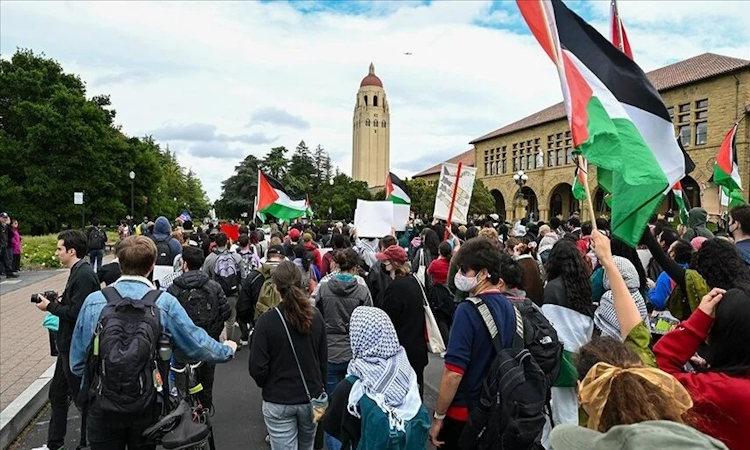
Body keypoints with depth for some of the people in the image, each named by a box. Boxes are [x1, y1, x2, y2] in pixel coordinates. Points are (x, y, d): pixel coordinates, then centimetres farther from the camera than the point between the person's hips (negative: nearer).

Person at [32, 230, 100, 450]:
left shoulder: (84, 276, -22)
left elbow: (76, 313, -26)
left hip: (77, 348, -11)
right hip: (68, 345, 11)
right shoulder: (77, 273, 9)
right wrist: (58, 301, 2)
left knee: (81, 396, 4)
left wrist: (50, 307, -13)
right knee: (57, 392, 21)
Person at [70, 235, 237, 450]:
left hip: (103, 407, 0)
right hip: (147, 407, 0)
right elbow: (197, 344, -5)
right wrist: (227, 350, 14)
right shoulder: (164, 303, -12)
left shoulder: (94, 302, -10)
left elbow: (77, 362, -3)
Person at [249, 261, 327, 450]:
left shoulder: (267, 321, -18)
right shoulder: (315, 315, -8)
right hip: (311, 397, 4)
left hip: (278, 401, -3)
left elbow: (257, 368, -15)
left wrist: (267, 386, 6)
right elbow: (324, 359, 1)